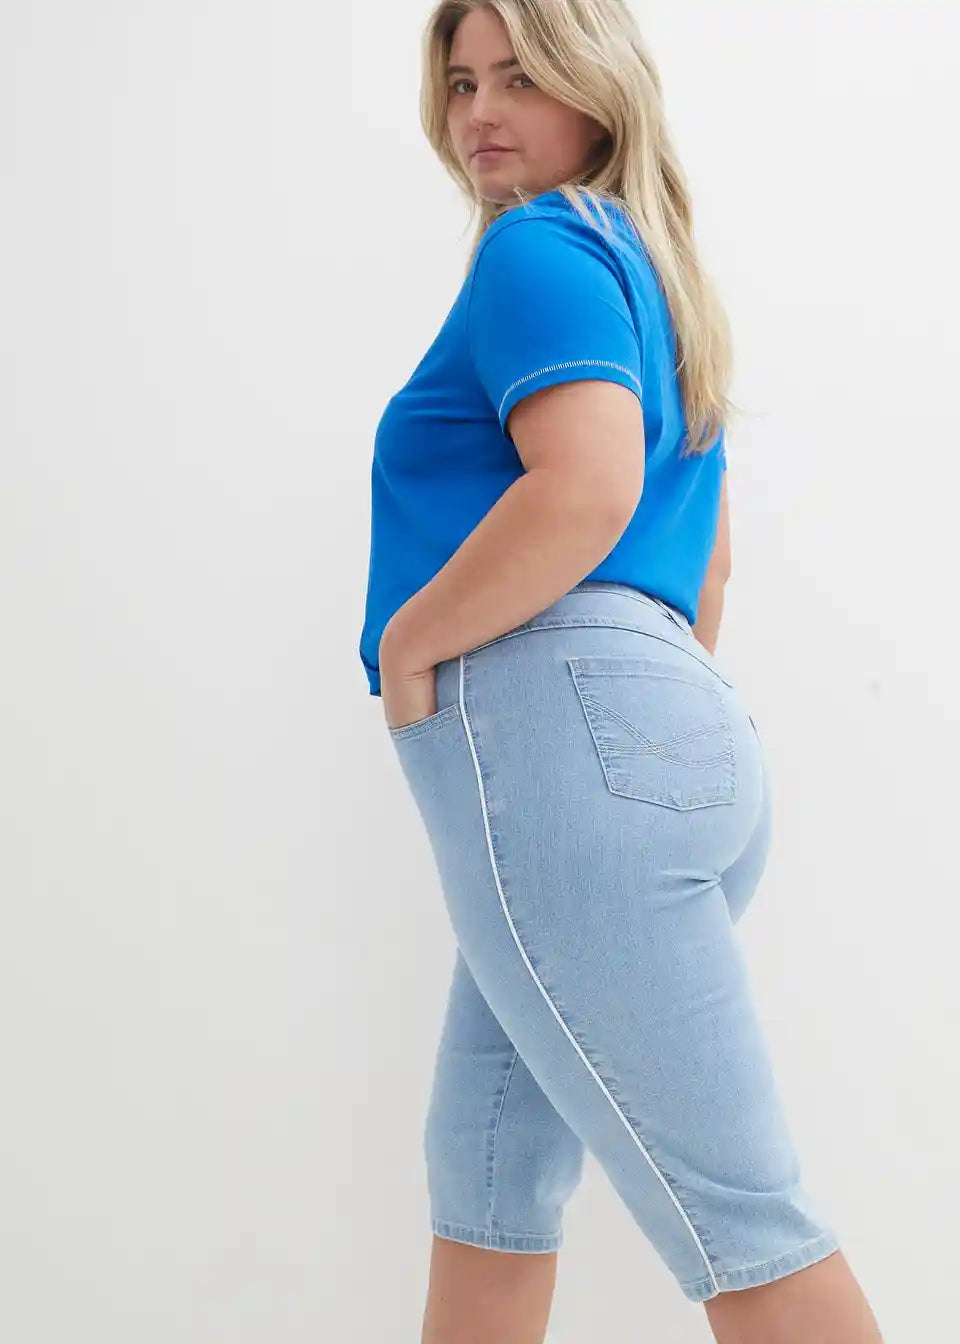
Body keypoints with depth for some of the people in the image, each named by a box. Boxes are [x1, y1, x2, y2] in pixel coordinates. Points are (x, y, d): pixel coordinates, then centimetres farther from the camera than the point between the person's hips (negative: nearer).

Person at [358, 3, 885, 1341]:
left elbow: (587, 489, -22)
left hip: (553, 728, -10)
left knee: (742, 1221, -7)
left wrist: (407, 639, -11)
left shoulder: (540, 249, -4)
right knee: (482, 1171, 16)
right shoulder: (650, 272, 26)